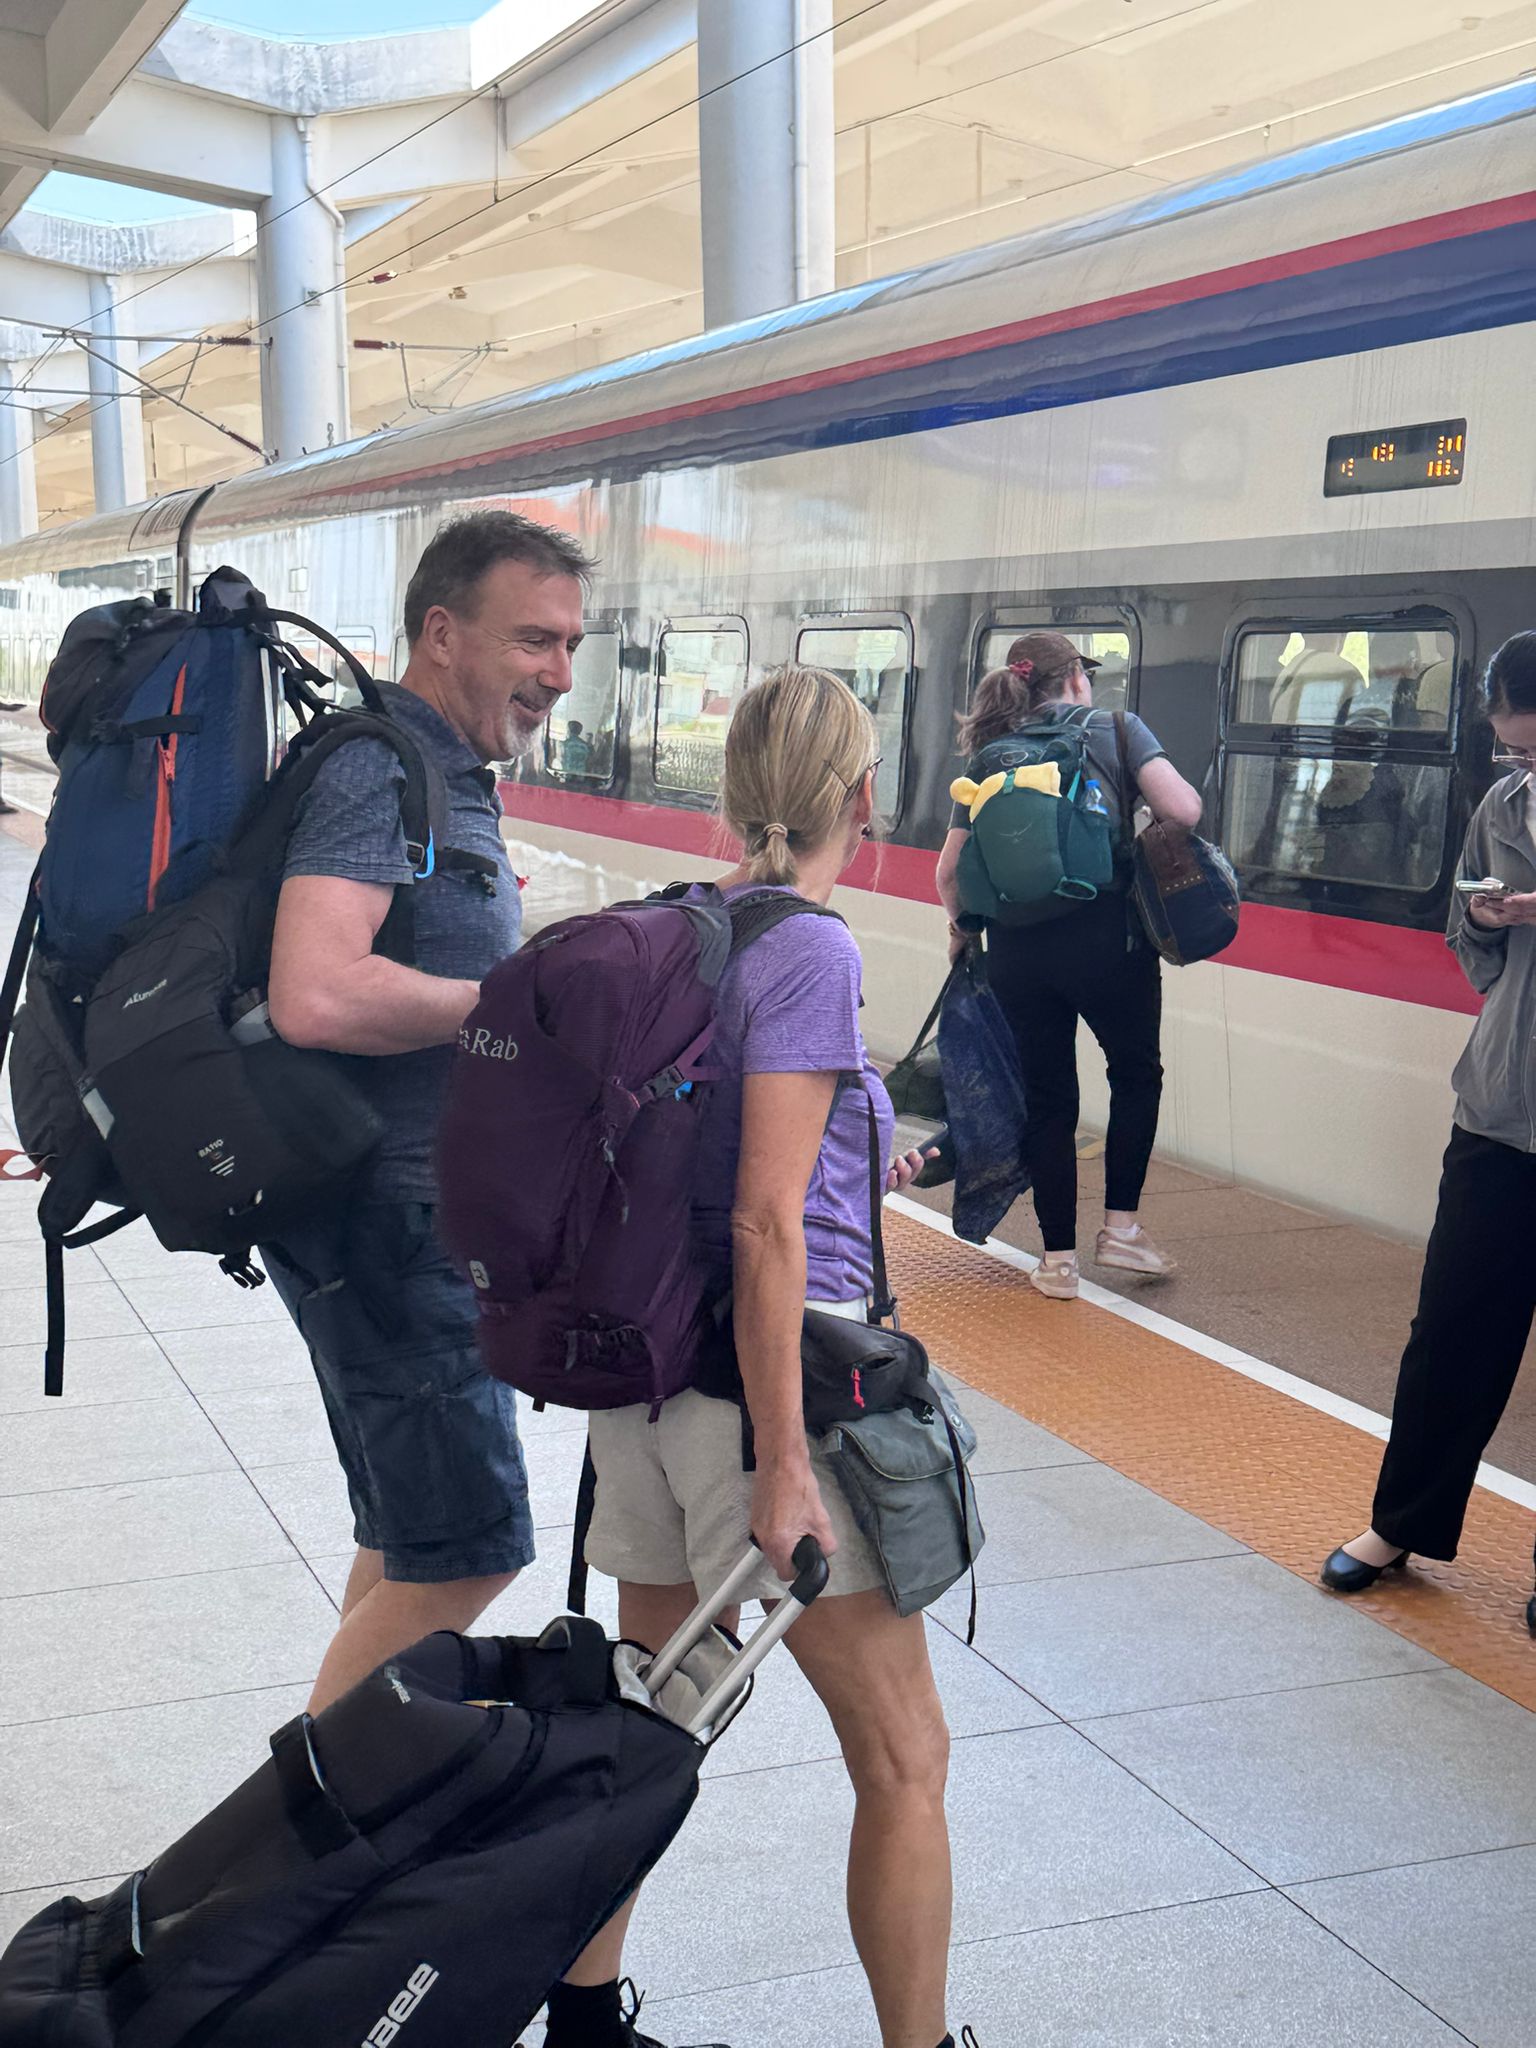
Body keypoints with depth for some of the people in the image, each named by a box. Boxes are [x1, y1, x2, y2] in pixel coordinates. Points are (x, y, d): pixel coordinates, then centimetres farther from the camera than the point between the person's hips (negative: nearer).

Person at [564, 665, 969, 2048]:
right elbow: (767, 1229, -20)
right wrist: (782, 1467, -18)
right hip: (762, 1377, -8)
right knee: (905, 1757, 6)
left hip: (644, 1368, 8)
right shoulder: (810, 952, -15)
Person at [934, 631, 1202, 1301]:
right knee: (1137, 1073, 20)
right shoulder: (1115, 730, 0)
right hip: (1107, 938, -3)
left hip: (1016, 950, 3)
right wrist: (1185, 798, 12)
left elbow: (950, 871, 6)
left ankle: (1058, 1258, 16)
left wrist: (963, 931, 24)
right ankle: (1121, 1226, 17)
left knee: (1046, 1099, 12)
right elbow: (1181, 811, -12)